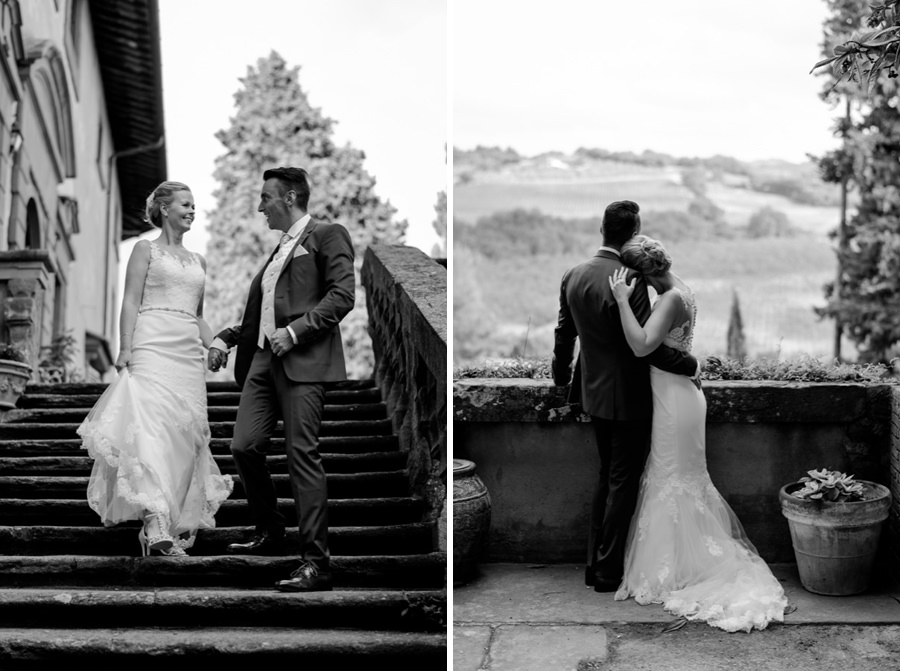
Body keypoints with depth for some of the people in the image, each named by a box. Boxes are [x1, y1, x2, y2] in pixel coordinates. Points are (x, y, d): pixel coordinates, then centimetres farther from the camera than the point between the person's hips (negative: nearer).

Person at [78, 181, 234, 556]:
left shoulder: (198, 262, 22)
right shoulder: (146, 250, 7)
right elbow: (131, 302, -1)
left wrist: (214, 346, 9)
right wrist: (125, 349, -12)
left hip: (189, 353, 6)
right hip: (153, 346, -6)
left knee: (185, 433, 1)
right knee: (154, 427, -19)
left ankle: (179, 521, 9)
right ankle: (158, 523, -28)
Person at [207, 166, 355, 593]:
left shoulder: (326, 236, 0)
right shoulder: (279, 250, 25)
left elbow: (342, 296, -11)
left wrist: (295, 330, -17)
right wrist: (225, 339, 17)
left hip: (303, 361, -8)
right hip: (264, 358, 8)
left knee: (302, 455, -10)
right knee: (244, 447, 2)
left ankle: (316, 564, -6)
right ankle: (270, 532, 24)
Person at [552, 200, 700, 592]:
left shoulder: (573, 276, 0)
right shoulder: (629, 282, -23)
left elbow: (564, 334, 11)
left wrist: (561, 376, 27)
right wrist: (690, 365, -8)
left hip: (594, 394, 7)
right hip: (627, 397, -7)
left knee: (606, 476, 20)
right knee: (623, 483, 5)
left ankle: (595, 564, 26)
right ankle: (609, 572, 13)